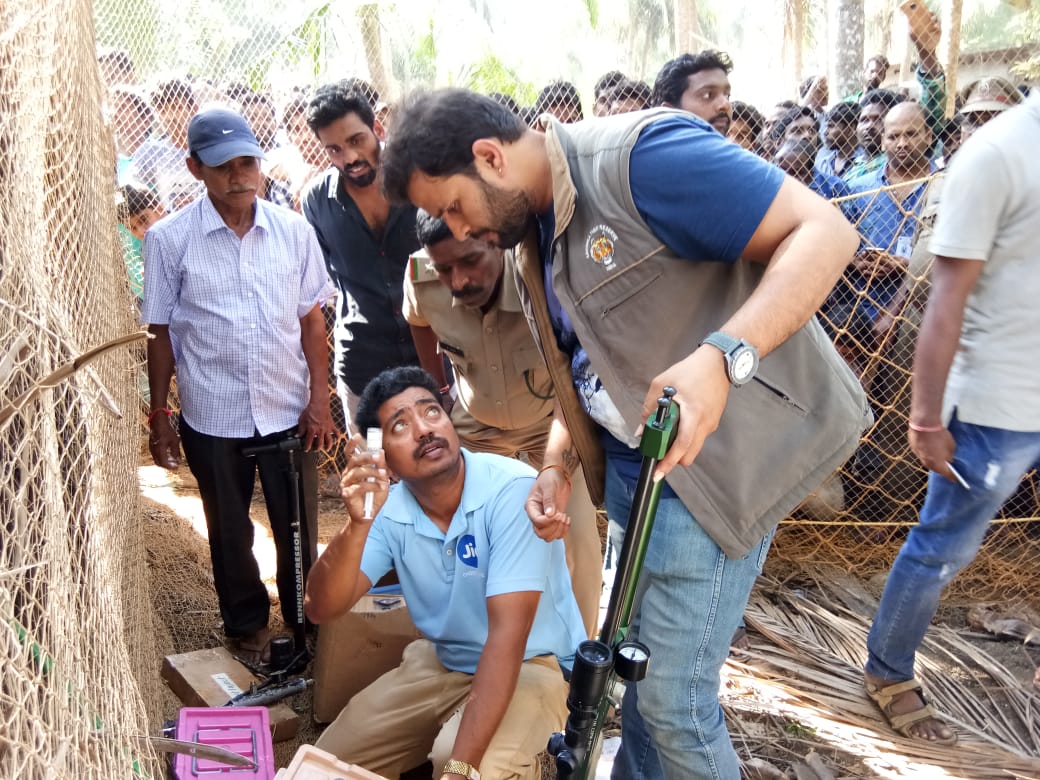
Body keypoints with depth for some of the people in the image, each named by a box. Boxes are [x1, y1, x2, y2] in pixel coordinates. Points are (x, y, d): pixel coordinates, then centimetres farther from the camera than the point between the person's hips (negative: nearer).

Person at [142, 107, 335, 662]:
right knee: (230, 534, 16)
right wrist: (158, 418, 1)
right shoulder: (169, 239, -7)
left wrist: (319, 400, -1)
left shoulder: (294, 232, -3)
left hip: (289, 412, 1)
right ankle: (247, 625, 40)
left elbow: (312, 319, 3)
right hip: (212, 419, -1)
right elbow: (160, 333, -1)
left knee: (299, 530, 13)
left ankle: (305, 622, 37)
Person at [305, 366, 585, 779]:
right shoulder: (388, 510, -10)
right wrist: (358, 524, -35)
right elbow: (322, 610, -17)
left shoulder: (513, 490, -27)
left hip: (533, 663, -5)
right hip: (442, 662, 6)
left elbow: (507, 634, -31)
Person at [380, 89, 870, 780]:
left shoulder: (642, 155, -19)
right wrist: (559, 466, 3)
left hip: (712, 460, -9)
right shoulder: (536, 238, 10)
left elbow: (824, 230, -23)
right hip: (630, 470, 9)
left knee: (674, 698, -1)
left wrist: (720, 356, -37)